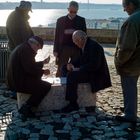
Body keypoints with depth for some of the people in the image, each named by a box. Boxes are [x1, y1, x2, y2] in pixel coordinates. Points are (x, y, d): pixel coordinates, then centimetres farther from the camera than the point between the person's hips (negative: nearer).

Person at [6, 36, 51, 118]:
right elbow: (30, 68, -24)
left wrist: (42, 62, 24)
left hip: (15, 80, 11)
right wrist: (43, 71, -10)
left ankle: (27, 108, 20)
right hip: (19, 82, -11)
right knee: (46, 86, -5)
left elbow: (30, 64, 25)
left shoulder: (22, 47, 16)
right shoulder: (25, 49, -17)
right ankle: (26, 109, -4)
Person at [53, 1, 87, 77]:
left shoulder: (81, 20, 4)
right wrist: (55, 50, 0)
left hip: (77, 49, 0)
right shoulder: (60, 20, 4)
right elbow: (57, 36, 4)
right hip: (63, 48, 0)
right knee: (60, 70, 4)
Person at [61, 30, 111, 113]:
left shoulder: (94, 46, -20)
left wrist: (79, 69, -24)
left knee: (72, 75, -28)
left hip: (96, 74, -11)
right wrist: (72, 64, -1)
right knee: (65, 69, 10)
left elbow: (94, 65, -27)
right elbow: (81, 61, 19)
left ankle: (73, 104, -21)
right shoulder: (84, 46, 11)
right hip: (87, 71, 11)